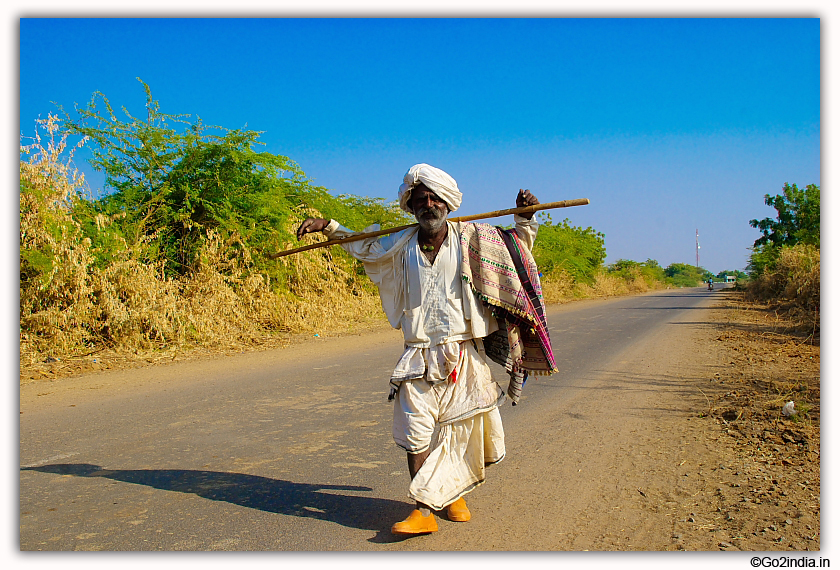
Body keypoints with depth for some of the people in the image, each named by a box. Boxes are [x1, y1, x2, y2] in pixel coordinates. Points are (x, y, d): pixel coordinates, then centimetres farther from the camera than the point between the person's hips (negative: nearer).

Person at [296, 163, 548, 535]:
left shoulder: (471, 238, 2)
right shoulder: (401, 245, 8)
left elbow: (519, 246, 15)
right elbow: (363, 245, 27)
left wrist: (524, 217, -2)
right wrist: (328, 225, 22)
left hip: (464, 357, -1)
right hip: (418, 360, 1)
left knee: (462, 427, 8)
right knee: (416, 433, -6)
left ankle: (455, 494, 30)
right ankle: (424, 511, 2)